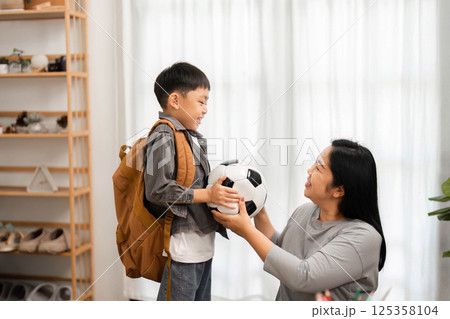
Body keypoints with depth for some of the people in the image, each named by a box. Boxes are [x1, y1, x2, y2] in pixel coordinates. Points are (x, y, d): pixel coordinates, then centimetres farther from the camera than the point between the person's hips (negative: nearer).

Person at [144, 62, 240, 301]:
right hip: (182, 243, -10)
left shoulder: (192, 137, 14)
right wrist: (207, 194, -22)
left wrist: (219, 189, 6)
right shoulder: (163, 137, -15)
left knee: (201, 299, 19)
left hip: (202, 242, 10)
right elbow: (157, 190, -23)